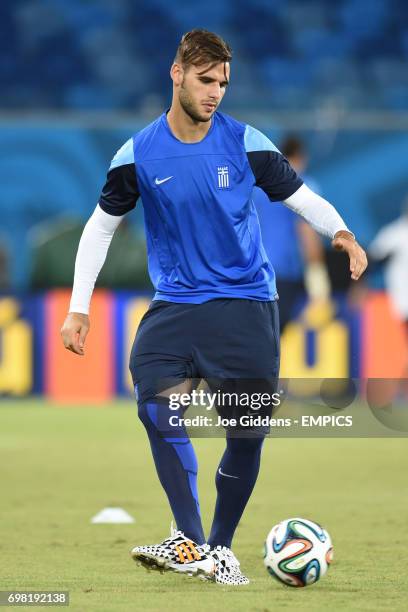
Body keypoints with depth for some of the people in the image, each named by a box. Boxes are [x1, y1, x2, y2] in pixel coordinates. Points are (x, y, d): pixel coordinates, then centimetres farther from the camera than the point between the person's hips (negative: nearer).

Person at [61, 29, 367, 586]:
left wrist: (341, 233, -17)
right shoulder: (138, 155, -2)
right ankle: (190, 541, -24)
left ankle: (220, 548, 13)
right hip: (176, 304, 0)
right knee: (157, 404, -24)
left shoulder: (246, 143, -4)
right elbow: (102, 225, 8)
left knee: (248, 430, -5)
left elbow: (299, 195, 3)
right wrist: (79, 308, 5)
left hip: (247, 301, 0)